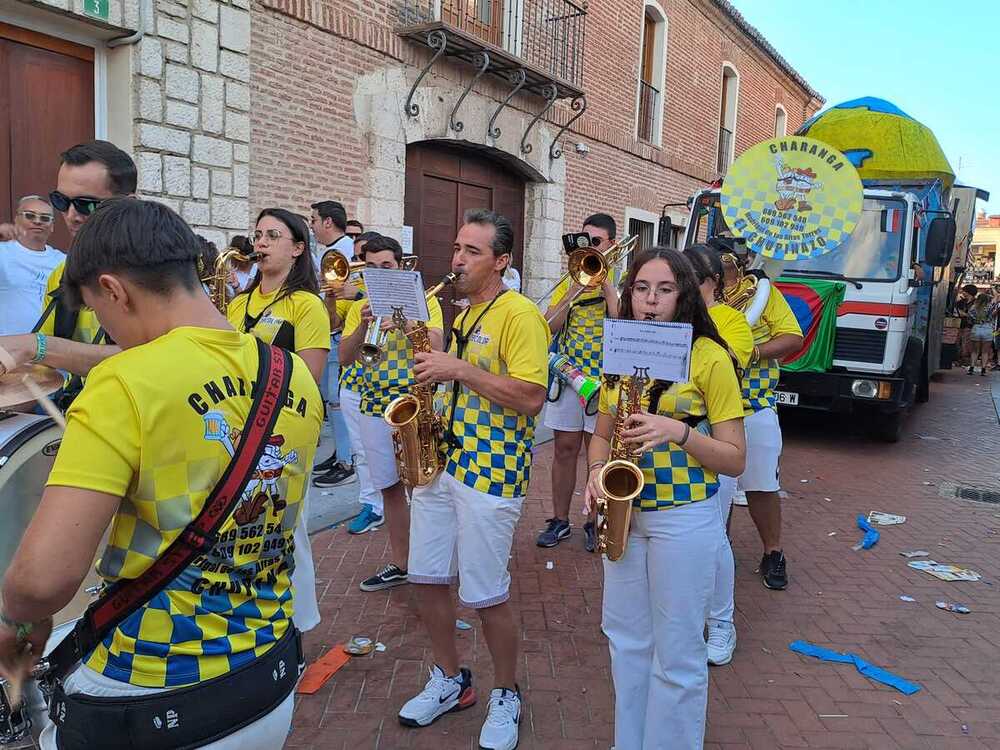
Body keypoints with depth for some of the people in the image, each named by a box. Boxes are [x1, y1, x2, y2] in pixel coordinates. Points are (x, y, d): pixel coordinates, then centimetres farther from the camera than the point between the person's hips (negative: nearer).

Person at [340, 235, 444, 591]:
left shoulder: (422, 299, 0)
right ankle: (399, 564, 24)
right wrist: (363, 325, -16)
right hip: (374, 409, 4)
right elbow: (344, 356, 0)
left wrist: (404, 321, -27)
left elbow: (436, 347, -13)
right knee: (390, 488, 12)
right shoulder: (361, 307, 9)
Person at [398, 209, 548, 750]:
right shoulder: (463, 313, 15)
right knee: (426, 579, 12)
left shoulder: (519, 314, -12)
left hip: (491, 469, -8)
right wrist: (435, 369, 6)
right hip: (441, 460, 8)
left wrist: (459, 369, -22)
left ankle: (506, 695, 26)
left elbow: (531, 397, -21)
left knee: (486, 596, 2)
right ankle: (450, 680, 34)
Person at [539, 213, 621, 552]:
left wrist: (604, 279, -14)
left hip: (603, 379, -3)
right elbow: (549, 325, -3)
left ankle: (595, 521, 19)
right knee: (564, 450, 8)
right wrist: (576, 285, -10)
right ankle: (560, 520, 20)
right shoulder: (568, 282, 10)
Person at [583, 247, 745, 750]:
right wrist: (597, 471, -8)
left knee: (676, 653, 6)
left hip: (685, 518, -5)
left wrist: (678, 431, -24)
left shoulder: (709, 357, -10)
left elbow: (735, 459, -9)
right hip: (626, 513, 6)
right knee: (626, 639, 18)